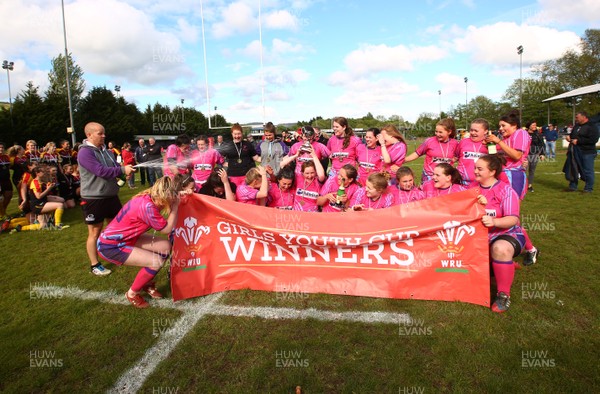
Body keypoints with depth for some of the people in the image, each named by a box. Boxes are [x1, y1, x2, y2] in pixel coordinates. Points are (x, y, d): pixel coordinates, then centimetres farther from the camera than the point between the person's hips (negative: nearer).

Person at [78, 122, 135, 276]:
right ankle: (94, 265, 16)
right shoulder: (85, 152, -16)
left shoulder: (105, 150, 10)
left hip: (111, 195, 8)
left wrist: (126, 169, -14)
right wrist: (123, 170, -27)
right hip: (93, 199, -8)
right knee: (95, 232, 4)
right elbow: (101, 171, -26)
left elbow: (115, 167, 7)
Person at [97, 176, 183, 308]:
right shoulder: (147, 206, -31)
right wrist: (175, 206, -17)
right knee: (156, 262, -18)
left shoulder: (149, 196, -7)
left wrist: (177, 196, -3)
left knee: (165, 246, 3)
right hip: (109, 245, -9)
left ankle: (147, 283, 23)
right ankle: (132, 293, 8)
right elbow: (167, 229, -20)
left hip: (125, 237, 9)